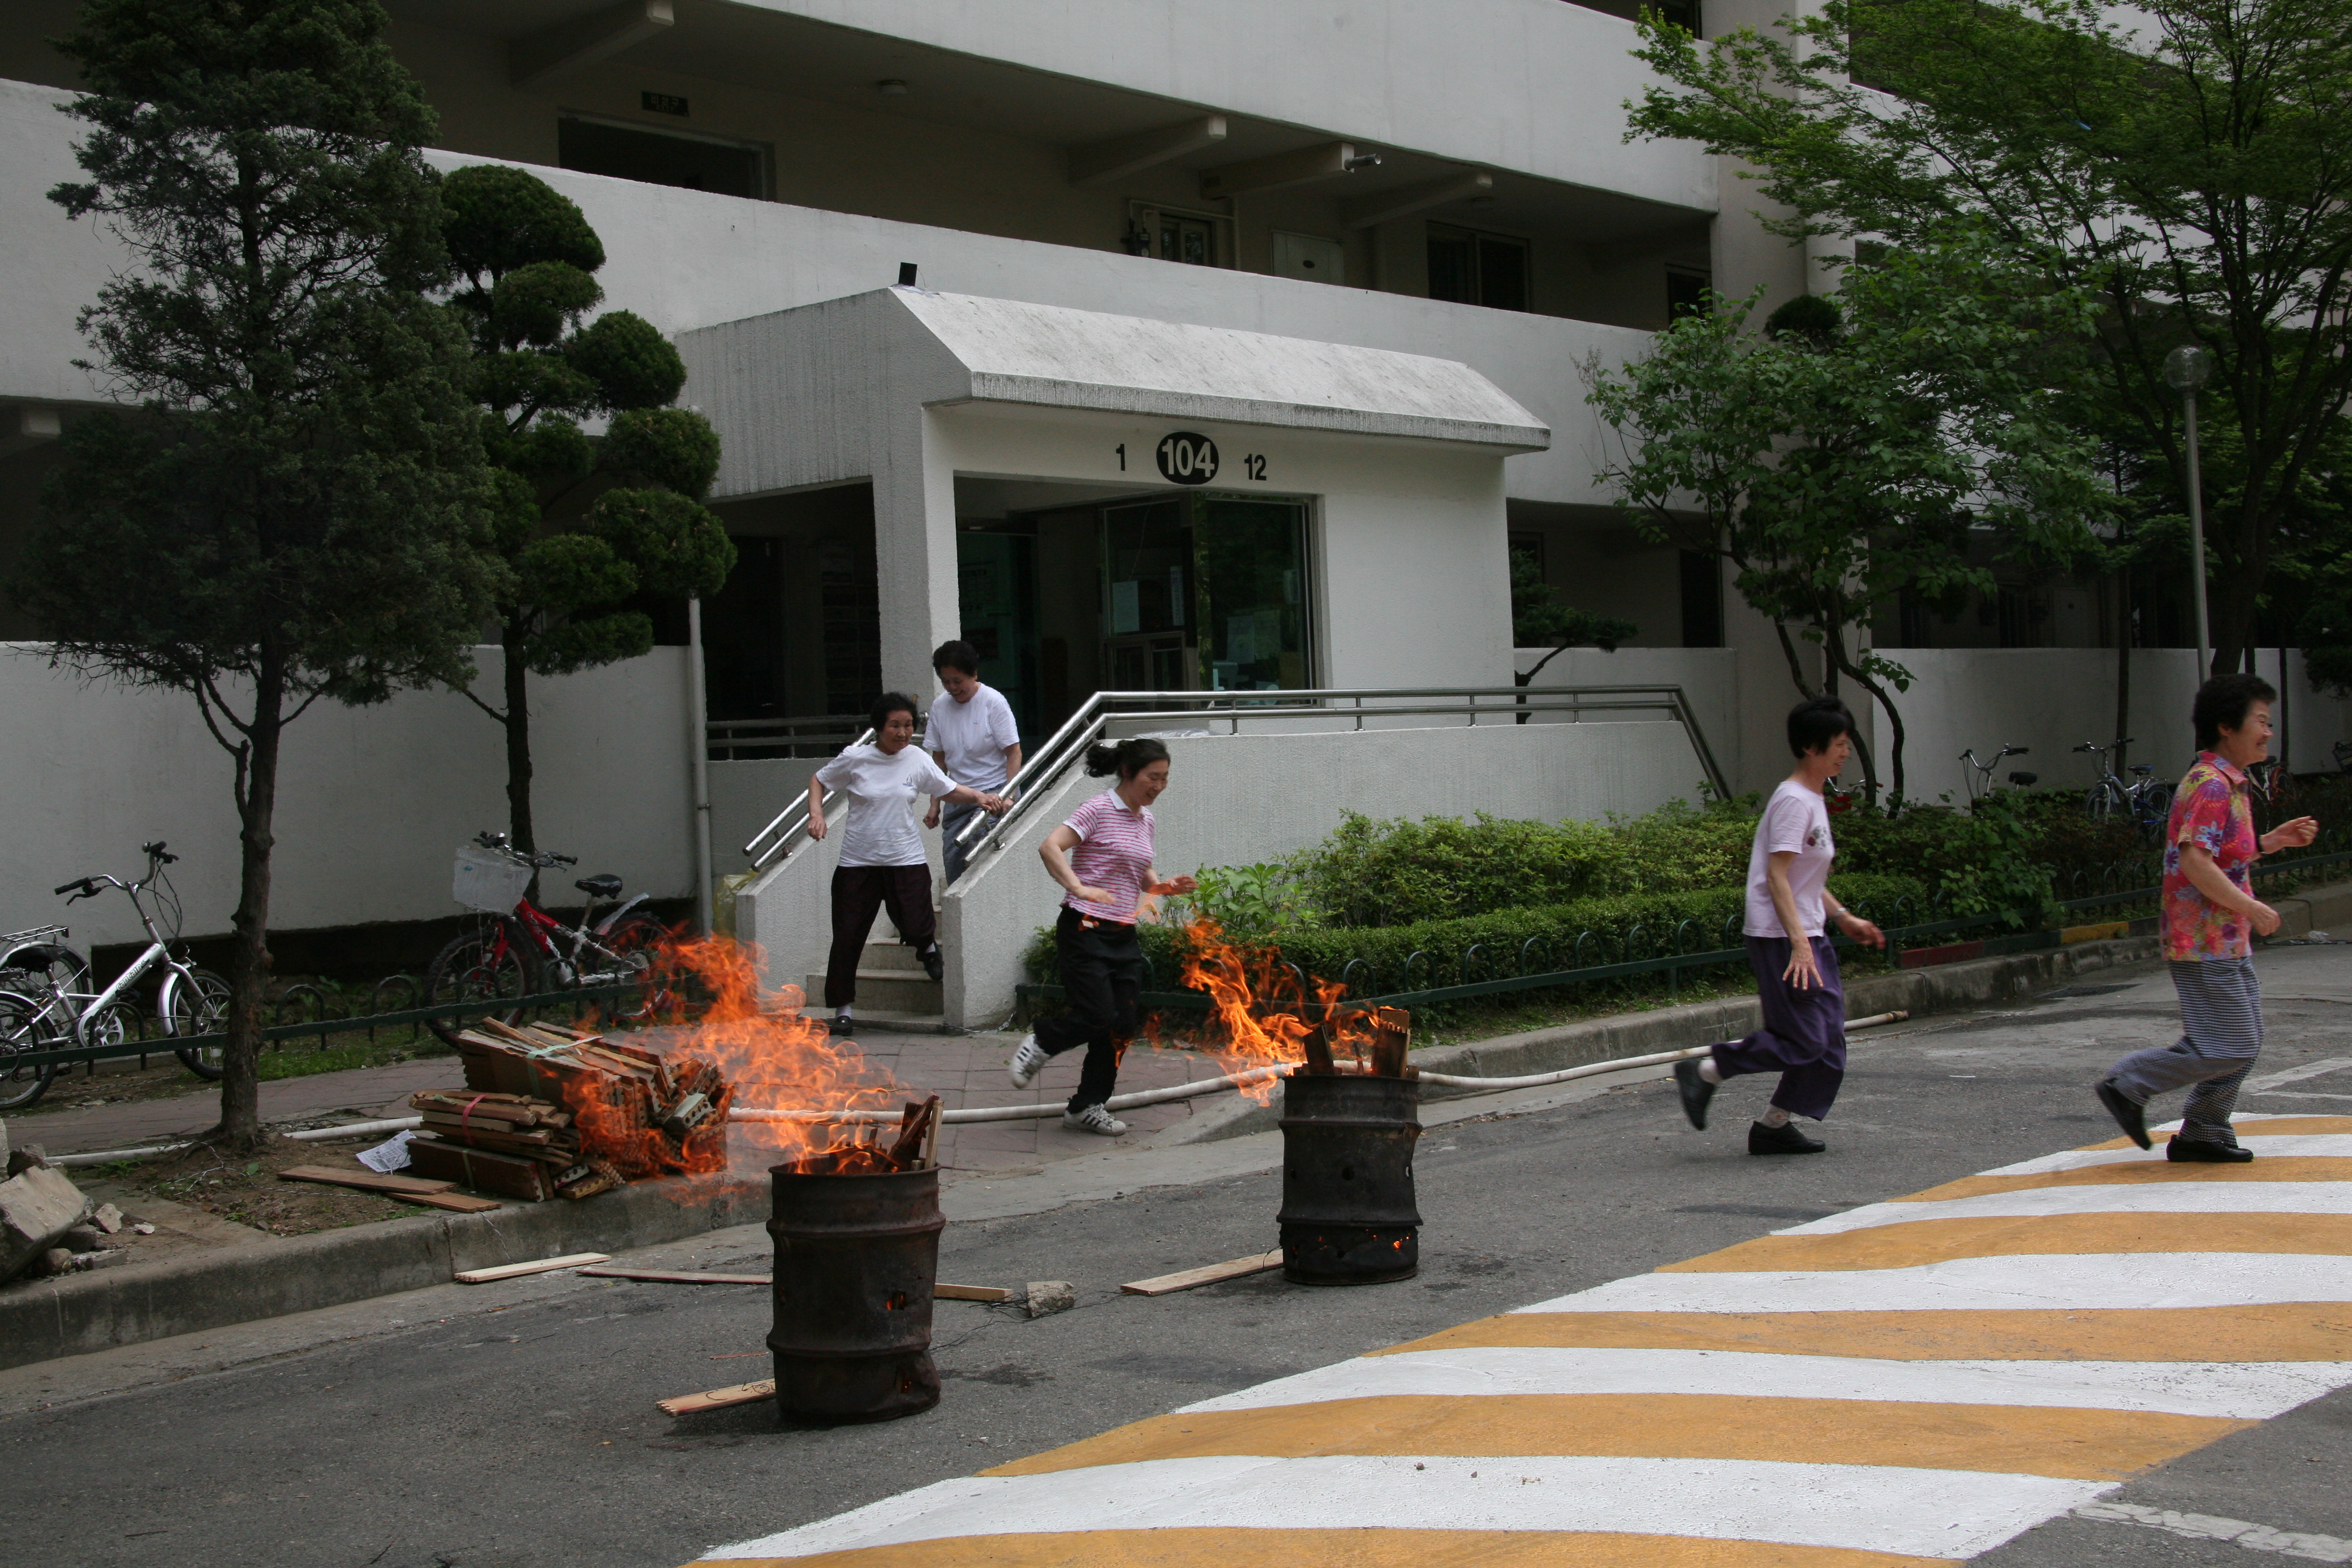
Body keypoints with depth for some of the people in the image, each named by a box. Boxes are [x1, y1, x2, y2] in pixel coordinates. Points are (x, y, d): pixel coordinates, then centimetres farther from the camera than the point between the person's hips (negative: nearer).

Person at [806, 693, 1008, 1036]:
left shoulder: (918, 759, -1)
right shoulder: (854, 758, -5)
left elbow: (948, 790, 10)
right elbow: (819, 781, 8)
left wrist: (978, 796, -8)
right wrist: (816, 813, -8)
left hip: (906, 860, 1)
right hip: (857, 863, 0)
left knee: (915, 928, -7)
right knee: (847, 939, 0)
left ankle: (928, 946, 33)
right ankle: (842, 1010, 15)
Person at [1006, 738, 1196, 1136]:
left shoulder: (1145, 818, 13)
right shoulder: (1099, 810, -10)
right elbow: (1050, 847, -21)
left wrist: (1165, 887, 3)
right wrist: (1078, 888, -32)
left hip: (1124, 935, 8)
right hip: (1086, 928, -8)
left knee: (1122, 1025, 4)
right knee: (1096, 1017, -13)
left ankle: (1087, 1107, 16)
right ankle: (1040, 1044, 15)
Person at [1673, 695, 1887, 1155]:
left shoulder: (1813, 800, 16)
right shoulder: (1793, 800, -14)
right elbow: (1777, 877, -21)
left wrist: (1844, 919, 22)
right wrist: (1799, 943, -27)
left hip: (1809, 936, 10)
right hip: (1780, 939, -10)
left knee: (1828, 1042, 6)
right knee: (1804, 1040, -12)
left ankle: (1774, 1126, 14)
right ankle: (1703, 1072, -1)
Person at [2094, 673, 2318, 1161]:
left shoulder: (2227, 784, 17)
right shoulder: (2211, 786, -18)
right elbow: (2195, 862, -27)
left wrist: (2271, 842, 11)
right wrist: (2251, 908, -22)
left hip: (2228, 941, 11)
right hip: (2205, 940, -11)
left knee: (2244, 1044, 12)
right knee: (2226, 1049, -8)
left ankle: (2202, 1134, 19)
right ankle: (2128, 1085, 2)